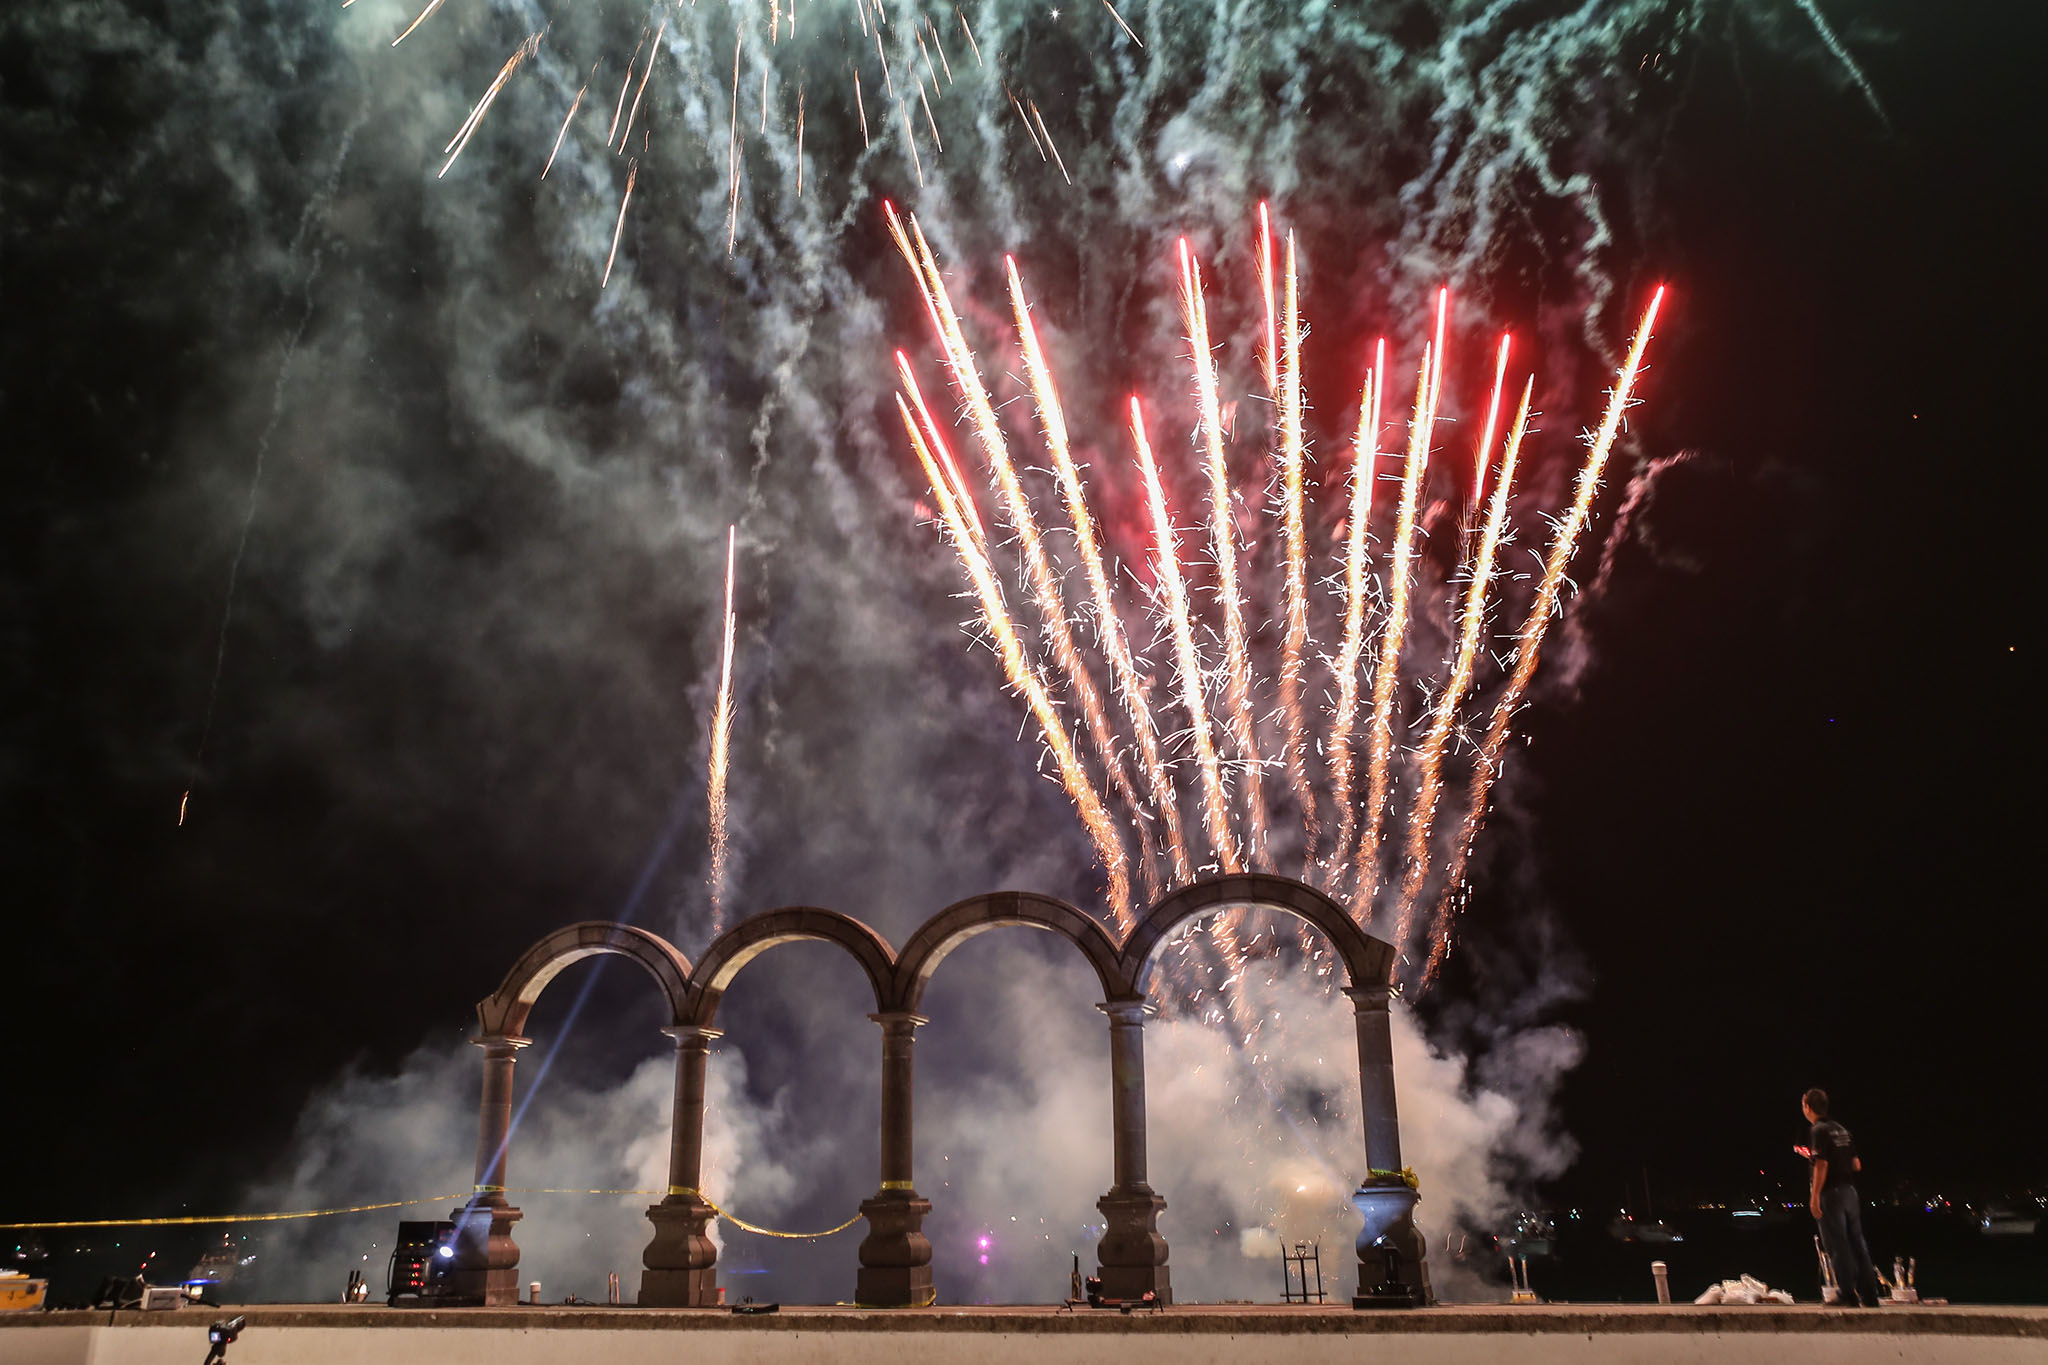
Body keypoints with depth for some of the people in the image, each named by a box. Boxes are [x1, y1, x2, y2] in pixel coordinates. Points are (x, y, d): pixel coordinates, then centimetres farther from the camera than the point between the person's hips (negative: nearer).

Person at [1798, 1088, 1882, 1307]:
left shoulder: (1820, 1131, -10)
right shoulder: (1842, 1130, 14)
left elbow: (1822, 1165, -19)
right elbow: (1857, 1165, 17)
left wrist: (1815, 1196, -18)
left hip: (1831, 1193, -8)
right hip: (1850, 1191, 8)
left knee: (1838, 1248, -3)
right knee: (1858, 1244, 11)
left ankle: (1850, 1298, -3)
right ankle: (1869, 1297, 13)